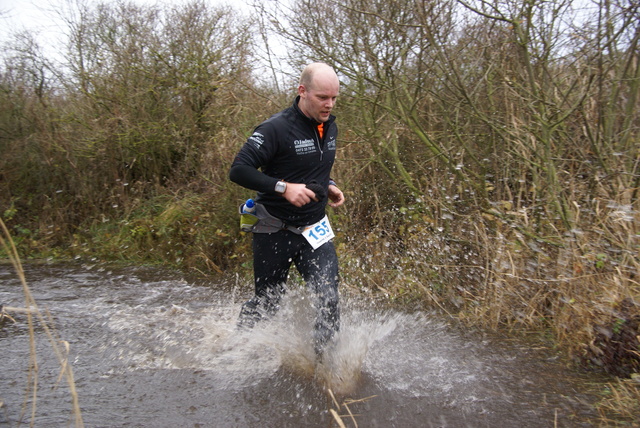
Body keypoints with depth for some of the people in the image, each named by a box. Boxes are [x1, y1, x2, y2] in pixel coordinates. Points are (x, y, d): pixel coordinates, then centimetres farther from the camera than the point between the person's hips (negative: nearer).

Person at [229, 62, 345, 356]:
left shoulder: (330, 127, 6)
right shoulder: (276, 128, -17)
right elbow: (238, 170, -21)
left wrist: (328, 186, 3)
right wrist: (283, 187, -29)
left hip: (315, 230, 5)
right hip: (274, 231, -5)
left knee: (328, 298, -10)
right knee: (265, 304, 12)